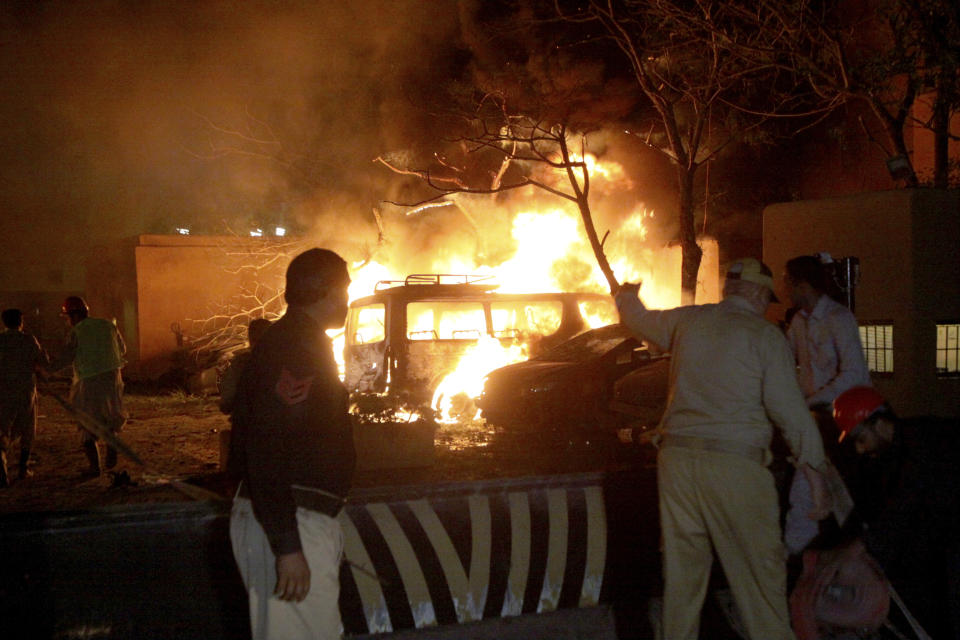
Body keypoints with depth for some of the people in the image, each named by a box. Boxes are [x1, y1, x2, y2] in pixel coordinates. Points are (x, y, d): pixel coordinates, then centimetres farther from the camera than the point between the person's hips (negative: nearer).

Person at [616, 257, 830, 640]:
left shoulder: (686, 321, 11)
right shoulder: (765, 335, -2)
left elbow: (638, 318, 30)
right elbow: (789, 409, -7)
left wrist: (627, 294, 52)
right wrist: (814, 472, -2)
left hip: (677, 458, 5)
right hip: (735, 464, -5)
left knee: (682, 568, 14)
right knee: (759, 570, 2)